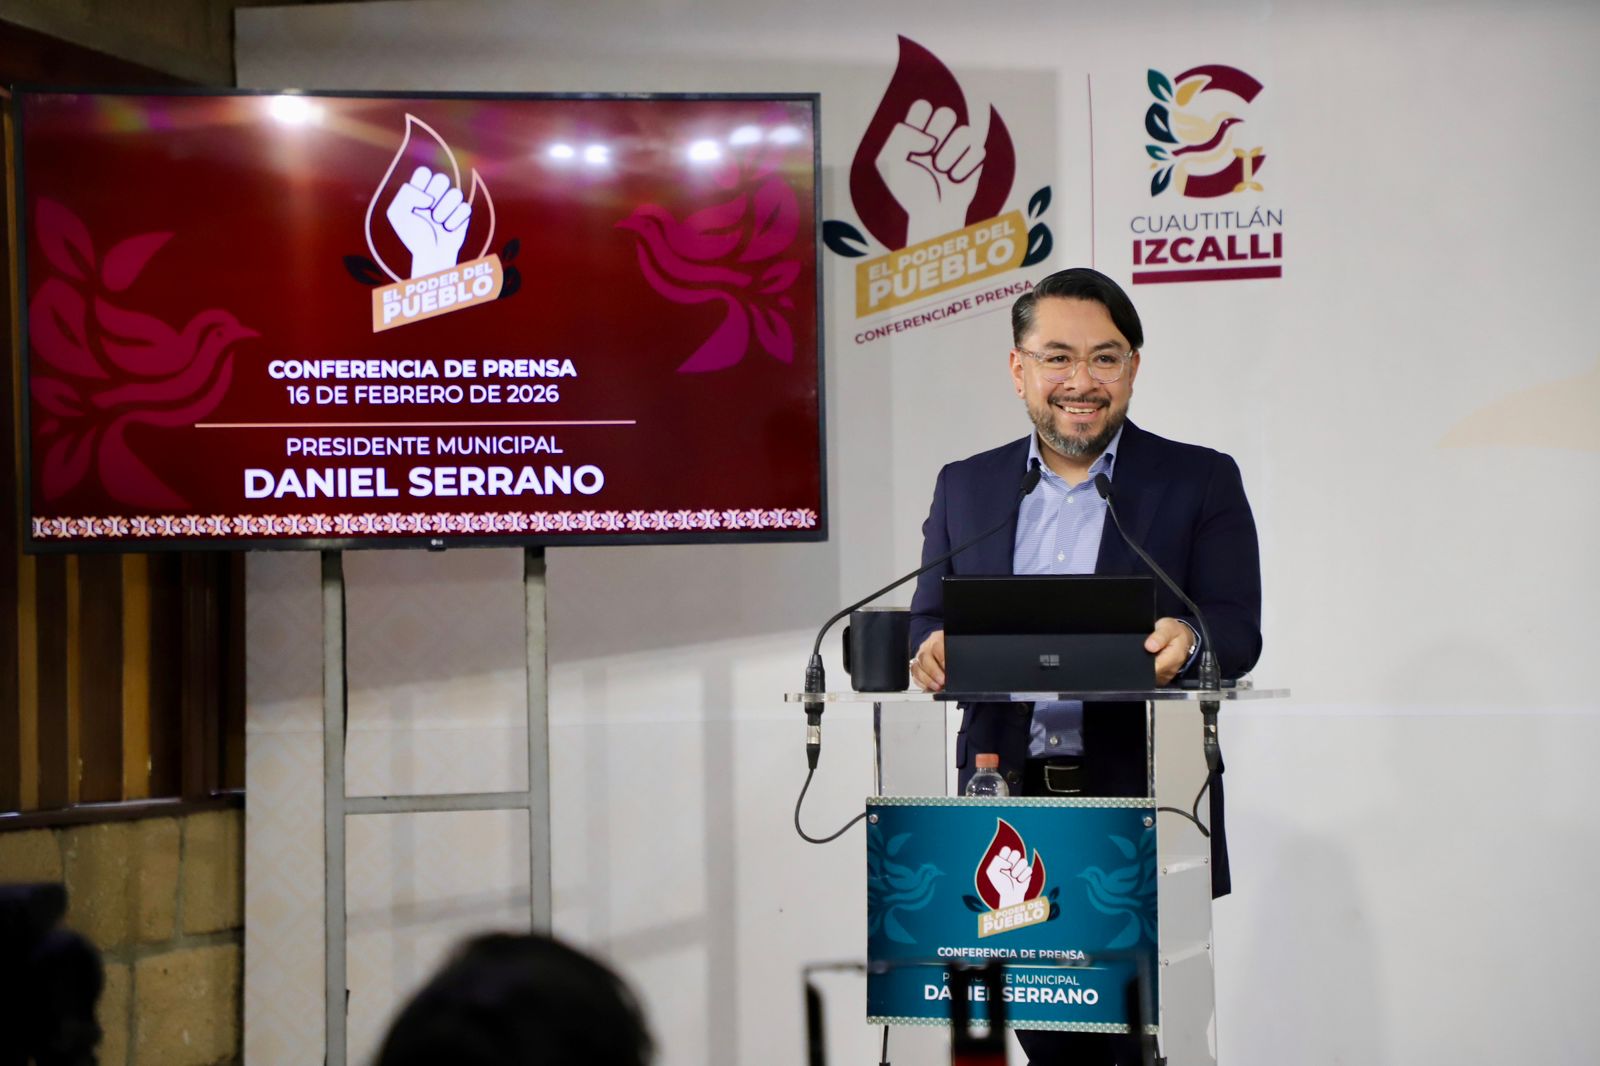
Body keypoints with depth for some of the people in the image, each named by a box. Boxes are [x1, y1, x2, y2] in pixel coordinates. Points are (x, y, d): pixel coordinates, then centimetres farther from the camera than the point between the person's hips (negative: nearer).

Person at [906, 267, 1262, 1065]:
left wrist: (1185, 640, -25)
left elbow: (1239, 633, -2)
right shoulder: (965, 487, 14)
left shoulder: (1200, 482, 5)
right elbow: (929, 622, 12)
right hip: (1006, 805, 3)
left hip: (1141, 812, -2)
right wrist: (930, 649, -12)